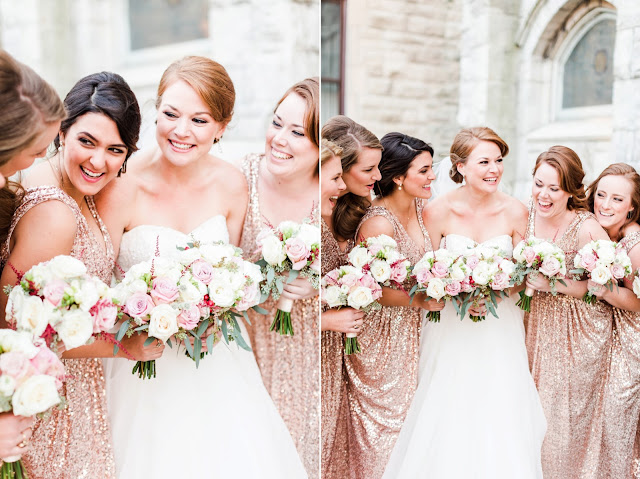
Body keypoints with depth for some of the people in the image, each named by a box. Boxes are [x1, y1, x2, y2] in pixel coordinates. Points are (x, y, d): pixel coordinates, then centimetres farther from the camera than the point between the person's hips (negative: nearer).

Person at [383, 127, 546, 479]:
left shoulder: (515, 212, -5)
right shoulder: (437, 211, -10)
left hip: (500, 331, 1)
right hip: (451, 327, -1)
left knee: (500, 419, 4)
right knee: (448, 419, 4)